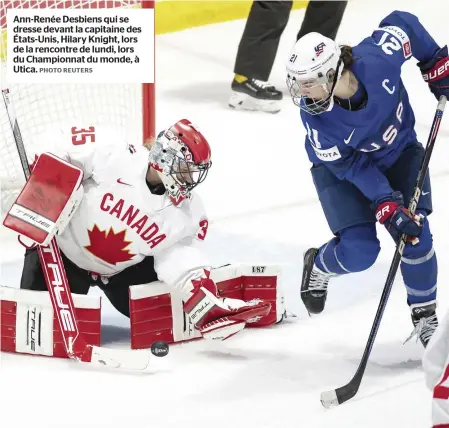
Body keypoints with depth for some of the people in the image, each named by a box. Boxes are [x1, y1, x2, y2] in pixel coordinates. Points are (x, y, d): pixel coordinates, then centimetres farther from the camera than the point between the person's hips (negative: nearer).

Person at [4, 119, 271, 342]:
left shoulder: (188, 213, -13)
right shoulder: (109, 152, -27)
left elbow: (179, 254, -16)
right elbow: (56, 144, -19)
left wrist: (204, 301, -32)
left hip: (124, 268, 4)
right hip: (63, 246, -4)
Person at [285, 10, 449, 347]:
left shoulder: (377, 57, -35)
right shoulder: (316, 116, -33)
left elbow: (403, 23, -13)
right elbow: (350, 166, -25)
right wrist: (386, 205, -31)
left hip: (398, 150, 2)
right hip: (341, 165, -2)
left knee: (415, 236, -10)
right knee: (359, 250, -14)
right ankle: (317, 267, 21)